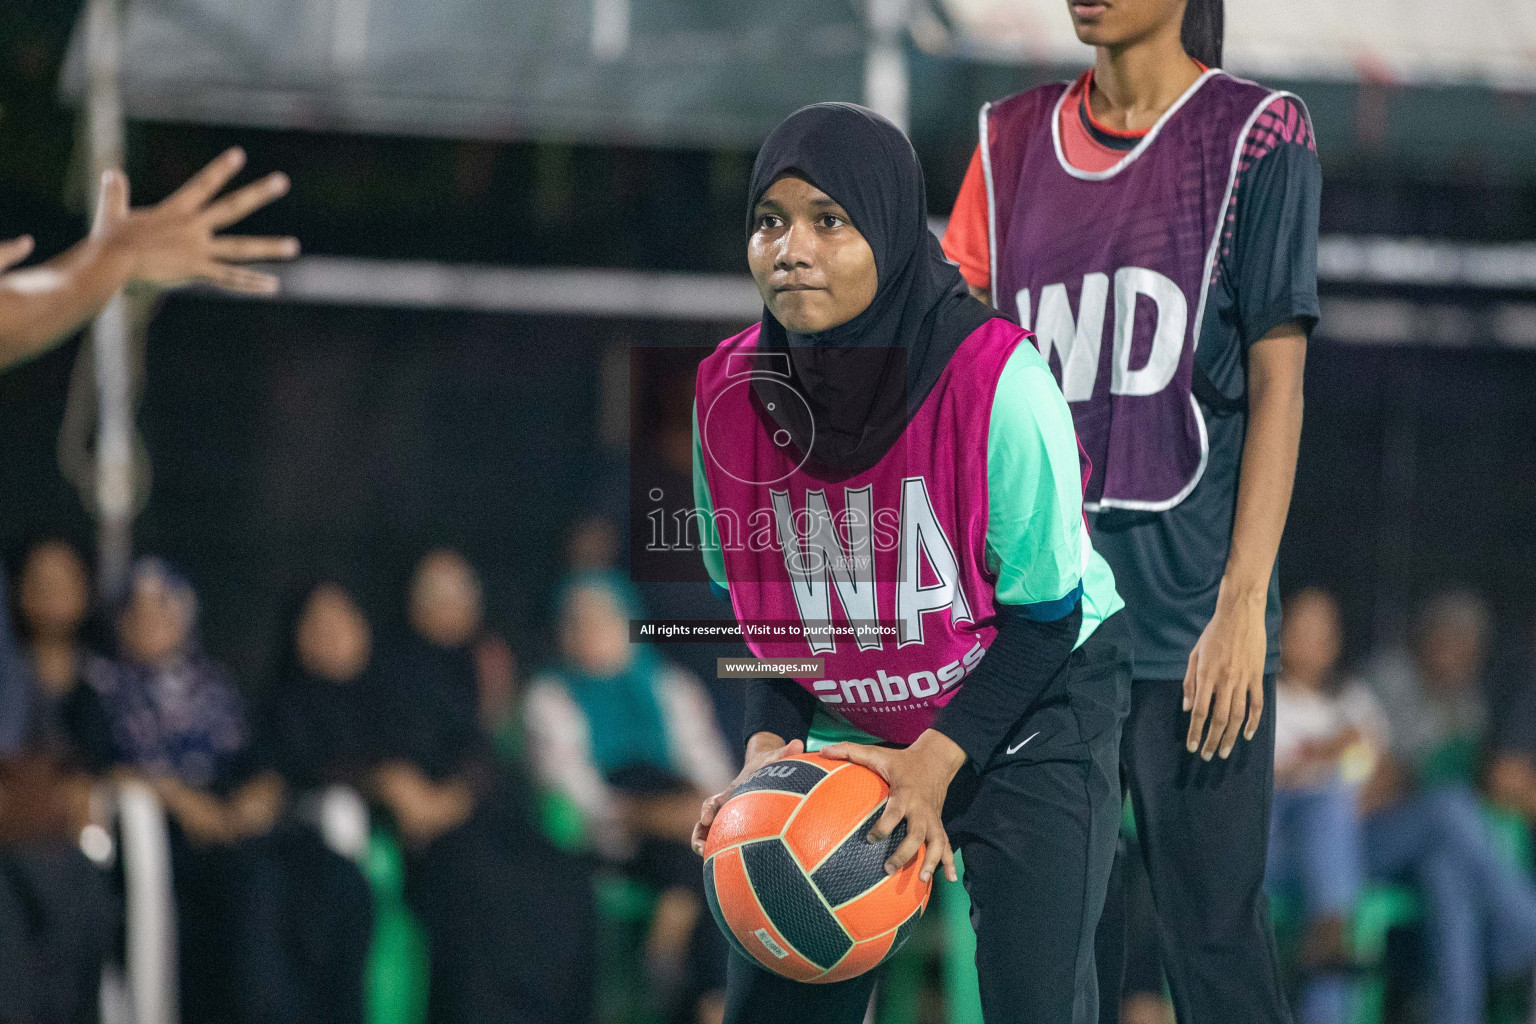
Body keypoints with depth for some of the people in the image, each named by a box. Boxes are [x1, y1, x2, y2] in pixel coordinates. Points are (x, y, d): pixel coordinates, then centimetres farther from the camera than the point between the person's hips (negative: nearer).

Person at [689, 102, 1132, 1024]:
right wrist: (770, 743, -13)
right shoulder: (733, 392, -13)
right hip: (848, 729, 4)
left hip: (1031, 711, -4)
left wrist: (937, 761, -24)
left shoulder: (999, 382, -26)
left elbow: (1044, 613, -18)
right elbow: (756, 602, 2)